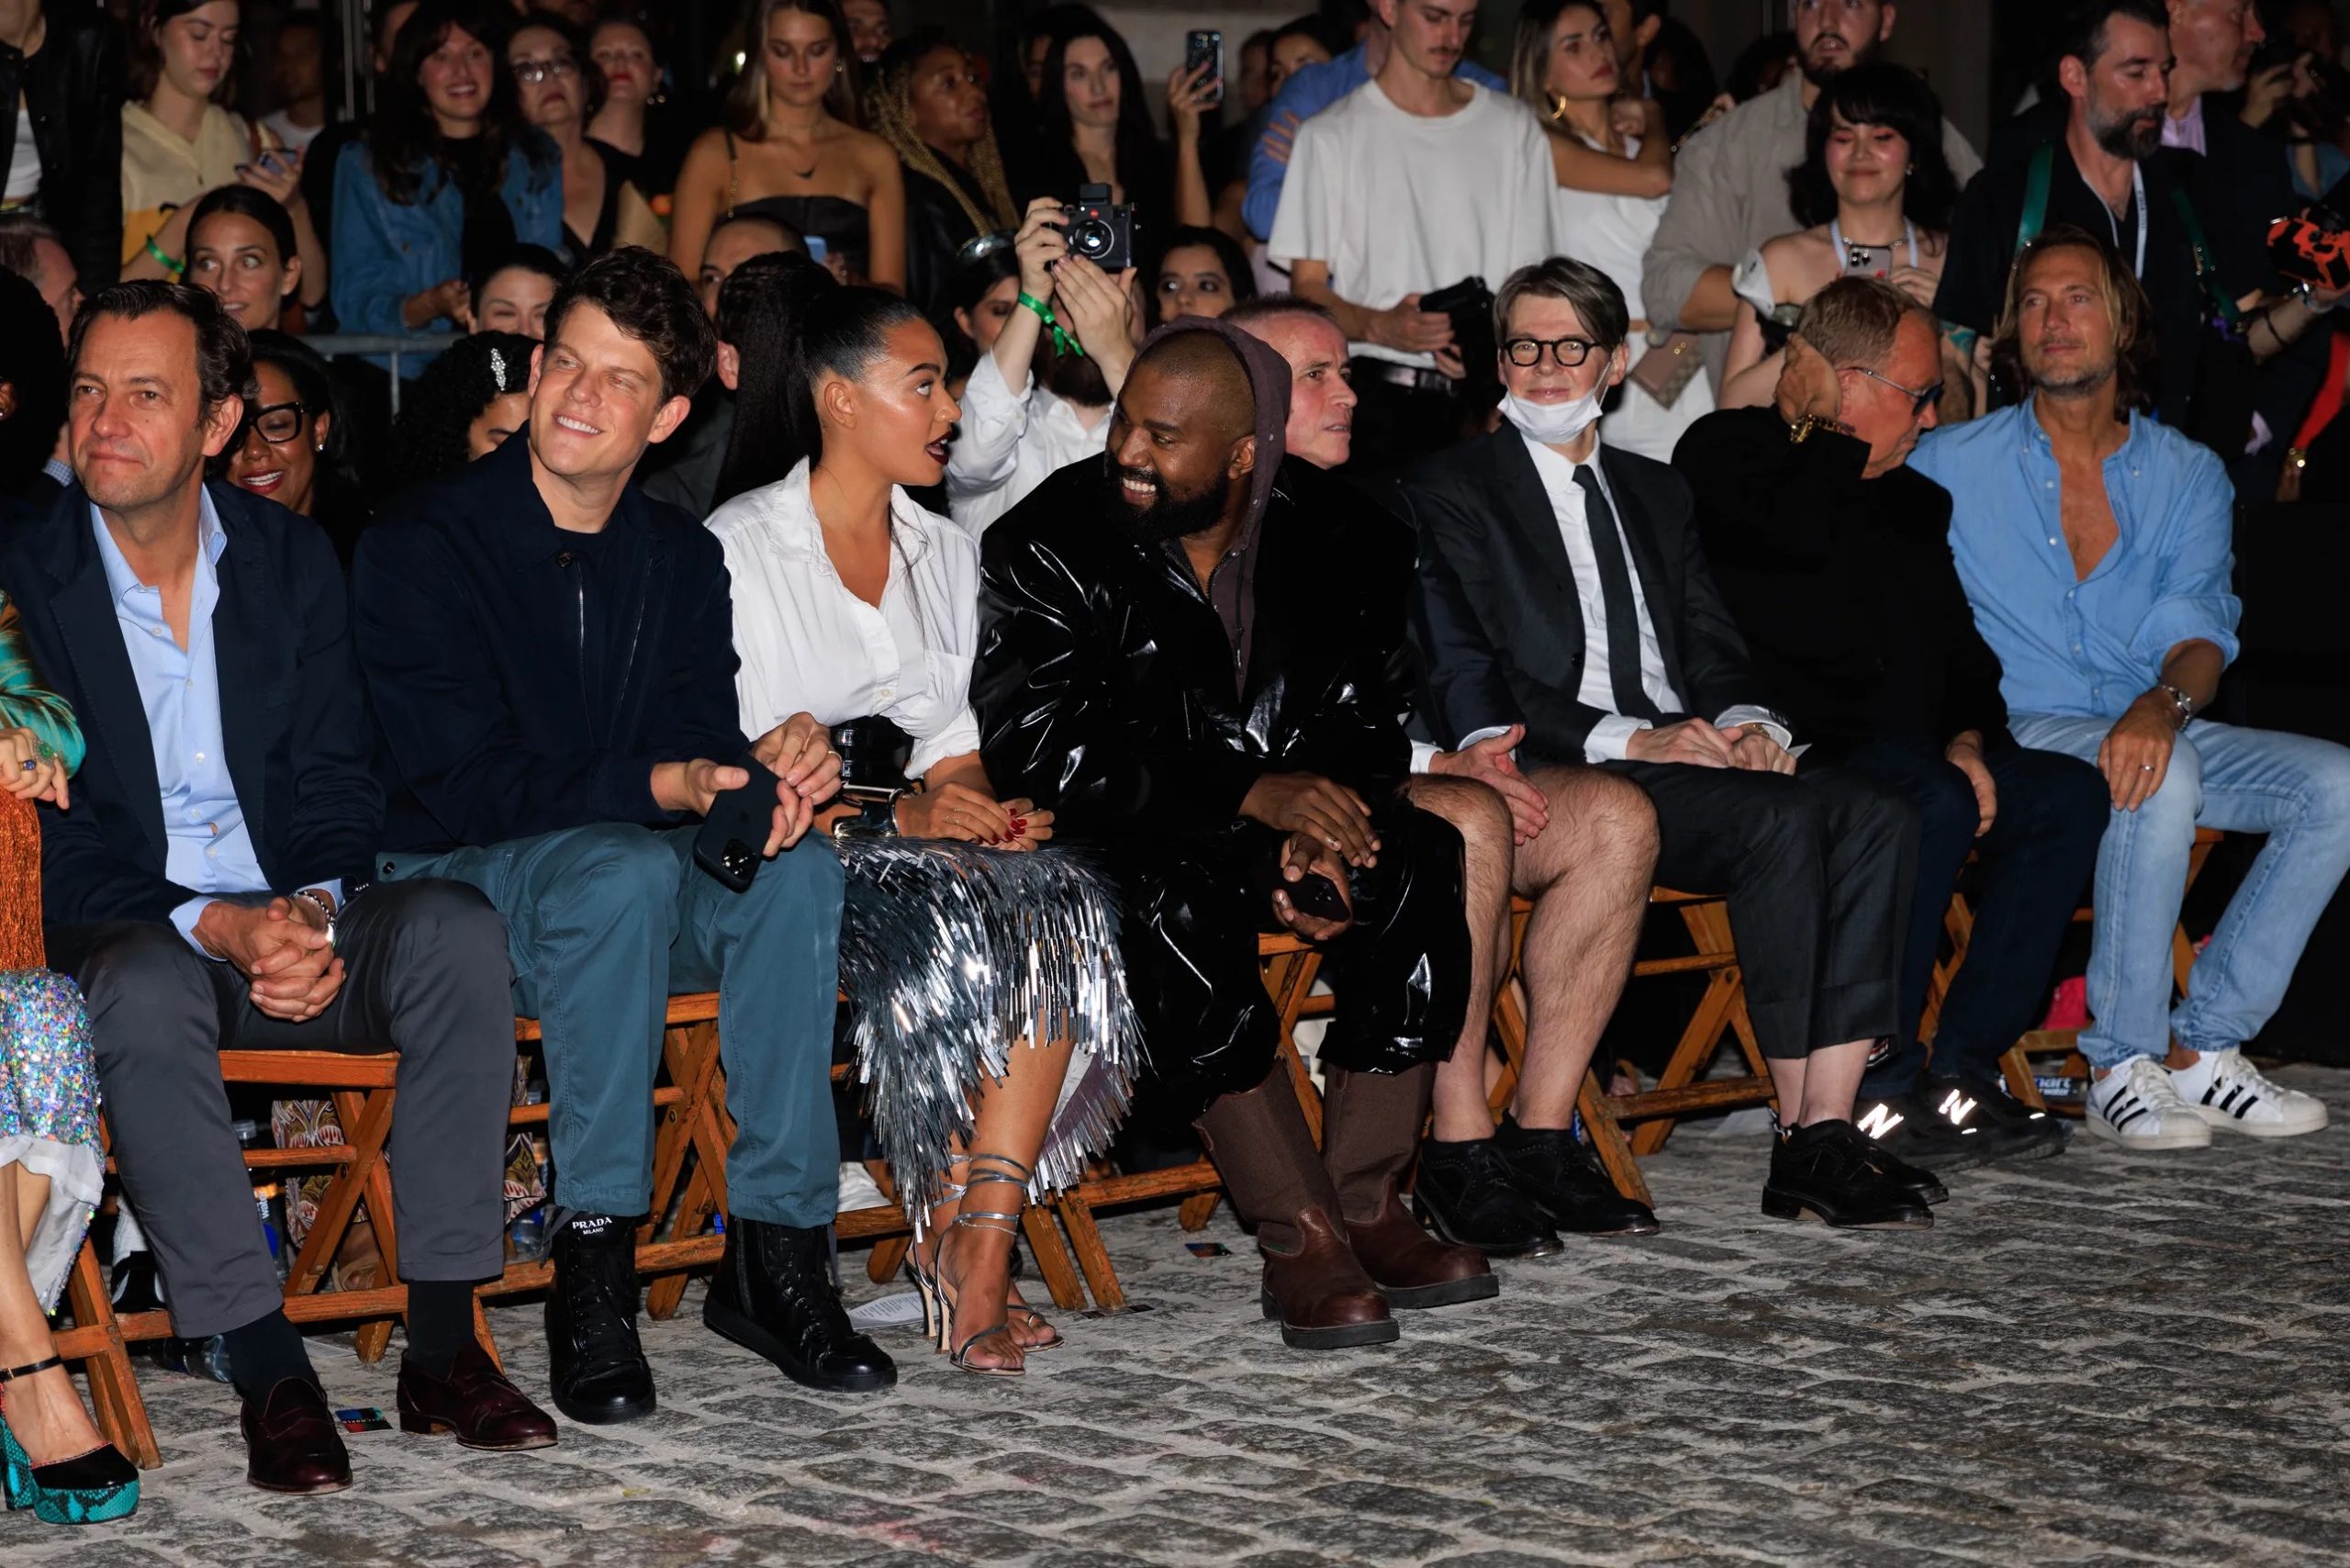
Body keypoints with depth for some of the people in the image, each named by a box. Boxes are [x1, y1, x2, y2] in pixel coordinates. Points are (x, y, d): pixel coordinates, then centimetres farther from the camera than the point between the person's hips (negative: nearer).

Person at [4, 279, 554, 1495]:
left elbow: (338, 781, 5)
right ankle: (268, 1376, -32)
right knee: (141, 988, -38)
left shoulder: (289, 559, 7)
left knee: (453, 927, -26)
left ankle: (442, 1348, -23)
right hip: (126, 933, -3)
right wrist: (215, 929, -23)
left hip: (298, 927, 3)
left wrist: (314, 908, -17)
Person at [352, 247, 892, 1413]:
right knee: (624, 869, -36)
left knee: (795, 870, -25)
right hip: (448, 882, -5)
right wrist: (668, 786, -25)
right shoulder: (420, 548, -9)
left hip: (634, 868, 5)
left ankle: (774, 1251, -22)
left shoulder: (682, 559, 9)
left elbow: (698, 744, 5)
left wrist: (771, 761, -20)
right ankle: (593, 1266, -32)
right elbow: (465, 787, -16)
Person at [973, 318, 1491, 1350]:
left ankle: (1363, 1204, -20)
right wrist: (1250, 794, -26)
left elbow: (1365, 727, 3)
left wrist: (1315, 831, -20)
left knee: (1414, 861, -25)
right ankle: (1298, 1238, -30)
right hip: (1116, 838, -3)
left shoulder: (1335, 542, 1)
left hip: (1270, 829, 4)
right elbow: (1038, 752, -19)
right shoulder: (1049, 543, -11)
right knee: (1178, 899, -35)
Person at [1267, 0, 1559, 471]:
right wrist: (1379, 326, -18)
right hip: (1377, 394, -2)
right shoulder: (1331, 135, 6)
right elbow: (1308, 288, 2)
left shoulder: (1514, 127, 14)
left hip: (1486, 396, 2)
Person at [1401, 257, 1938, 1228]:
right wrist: (1630, 737, -16)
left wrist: (1747, 725, -5)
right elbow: (1466, 693, -6)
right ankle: (1801, 1146, -24)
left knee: (1873, 816, -21)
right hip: (1561, 777, -6)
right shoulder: (1448, 492, 6)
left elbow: (1713, 648, 19)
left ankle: (1830, 1125, -26)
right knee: (1781, 821, -30)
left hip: (1692, 752, 6)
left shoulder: (1655, 492, 26)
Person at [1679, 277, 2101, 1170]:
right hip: (1787, 759, -8)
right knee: (1933, 803, -33)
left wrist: (1968, 741, 3)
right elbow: (1796, 534, -23)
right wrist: (1826, 432, -6)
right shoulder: (1726, 454, -1)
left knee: (2068, 793, -9)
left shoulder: (1910, 499, 23)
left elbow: (1961, 649, 23)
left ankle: (1960, 1071, -12)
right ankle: (1875, 1093, -25)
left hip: (1905, 757, 8)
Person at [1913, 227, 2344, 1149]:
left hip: (2153, 731, 4)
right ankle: (2122, 1067, -25)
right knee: (2163, 781, -35)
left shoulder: (2188, 476, 12)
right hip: (2016, 735, -4)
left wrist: (2162, 704, -26)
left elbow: (2199, 625, -1)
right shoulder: (1949, 468, 5)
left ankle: (2201, 1048, -14)